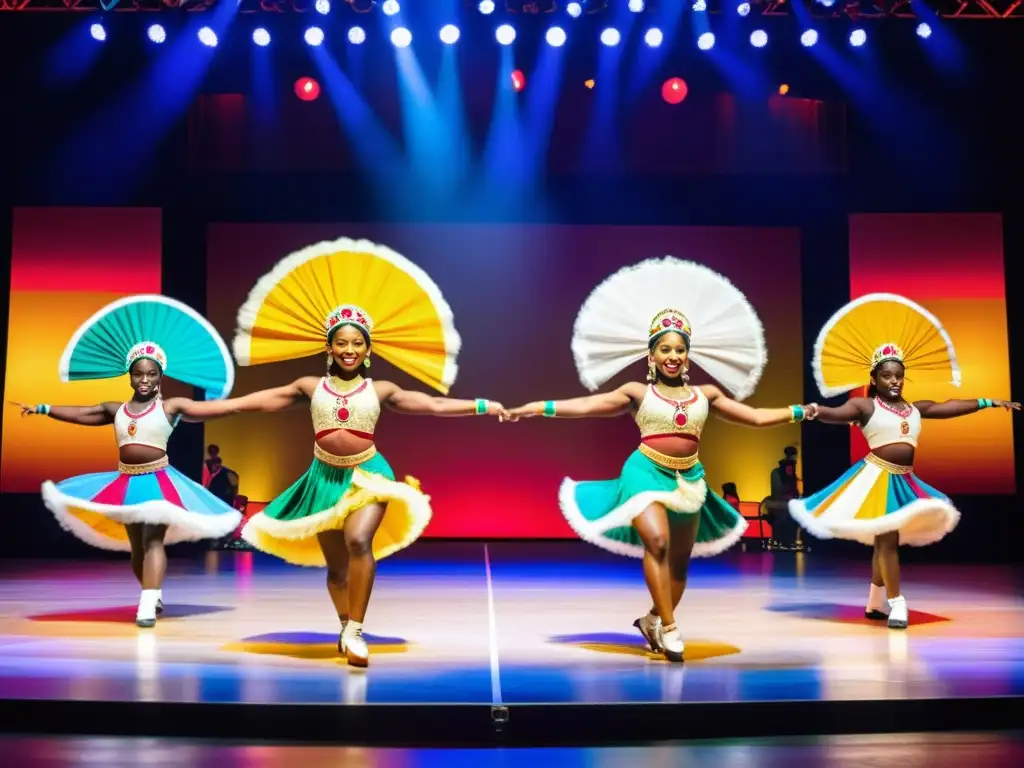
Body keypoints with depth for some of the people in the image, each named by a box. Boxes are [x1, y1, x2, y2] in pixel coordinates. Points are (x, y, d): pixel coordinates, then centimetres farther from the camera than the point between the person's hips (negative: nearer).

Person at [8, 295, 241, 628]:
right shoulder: (116, 410, 10)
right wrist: (42, 409, 15)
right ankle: (154, 595, 35)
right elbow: (80, 414, 15)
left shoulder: (170, 406, -4)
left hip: (158, 481, -5)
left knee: (153, 541, -13)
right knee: (135, 546, 15)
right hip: (126, 482, 5)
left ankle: (147, 607, -18)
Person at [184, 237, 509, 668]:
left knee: (359, 541, -29)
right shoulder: (310, 388, 1)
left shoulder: (380, 391, 0)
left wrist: (482, 406, -11)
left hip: (369, 474, -2)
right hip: (325, 478, 2)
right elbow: (248, 403, 2)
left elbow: (434, 405, -2)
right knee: (335, 566, 11)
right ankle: (347, 629, 35)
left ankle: (354, 632, -17)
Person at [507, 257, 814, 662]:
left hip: (689, 478, 4)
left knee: (680, 561, 11)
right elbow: (585, 406, -9)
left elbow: (756, 416, 10)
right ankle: (668, 627, -16)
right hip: (647, 471, -4)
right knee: (657, 541, -27)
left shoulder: (705, 395, 6)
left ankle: (652, 620, 32)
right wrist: (540, 407, -19)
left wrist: (798, 412, 1)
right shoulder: (637, 393, -1)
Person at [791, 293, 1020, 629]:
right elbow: (838, 414, -23)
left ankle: (876, 603, 24)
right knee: (887, 539, -10)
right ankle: (896, 604, -4)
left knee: (884, 541, 14)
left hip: (904, 481, 7)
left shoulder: (915, 408, 13)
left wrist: (989, 402, 22)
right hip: (877, 477, -6)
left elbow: (950, 407, 20)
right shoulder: (864, 405, -6)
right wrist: (817, 411, -45)